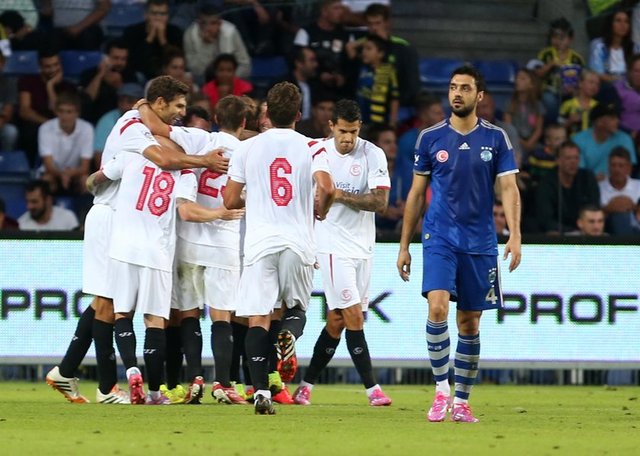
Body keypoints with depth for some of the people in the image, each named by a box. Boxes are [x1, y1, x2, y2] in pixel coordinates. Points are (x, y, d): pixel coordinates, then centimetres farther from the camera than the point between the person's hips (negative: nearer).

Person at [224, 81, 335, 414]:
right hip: (298, 243, 0)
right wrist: (319, 211, 8)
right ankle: (289, 337, -17)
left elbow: (230, 200, 7)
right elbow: (326, 188, -13)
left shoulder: (247, 148, 5)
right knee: (296, 308, 19)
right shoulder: (310, 148, 3)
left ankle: (261, 391, -14)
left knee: (258, 318, -2)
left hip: (259, 243, 0)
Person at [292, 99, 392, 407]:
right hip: (334, 245, -2)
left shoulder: (373, 155, -3)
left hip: (363, 246, 2)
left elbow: (380, 202, -12)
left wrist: (341, 195, -17)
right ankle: (372, 388, -9)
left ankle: (307, 384, 20)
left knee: (337, 321, 6)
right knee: (354, 316, -11)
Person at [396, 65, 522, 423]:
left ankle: (462, 401, 16)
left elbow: (509, 188, -2)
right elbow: (417, 193, 10)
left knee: (470, 323, 5)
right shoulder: (431, 138, 4)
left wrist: (515, 235, -16)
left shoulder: (496, 138, 2)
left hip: (480, 242, 1)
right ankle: (442, 390, -11)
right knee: (438, 308, -20)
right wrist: (404, 246, 9)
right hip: (439, 238, -1)